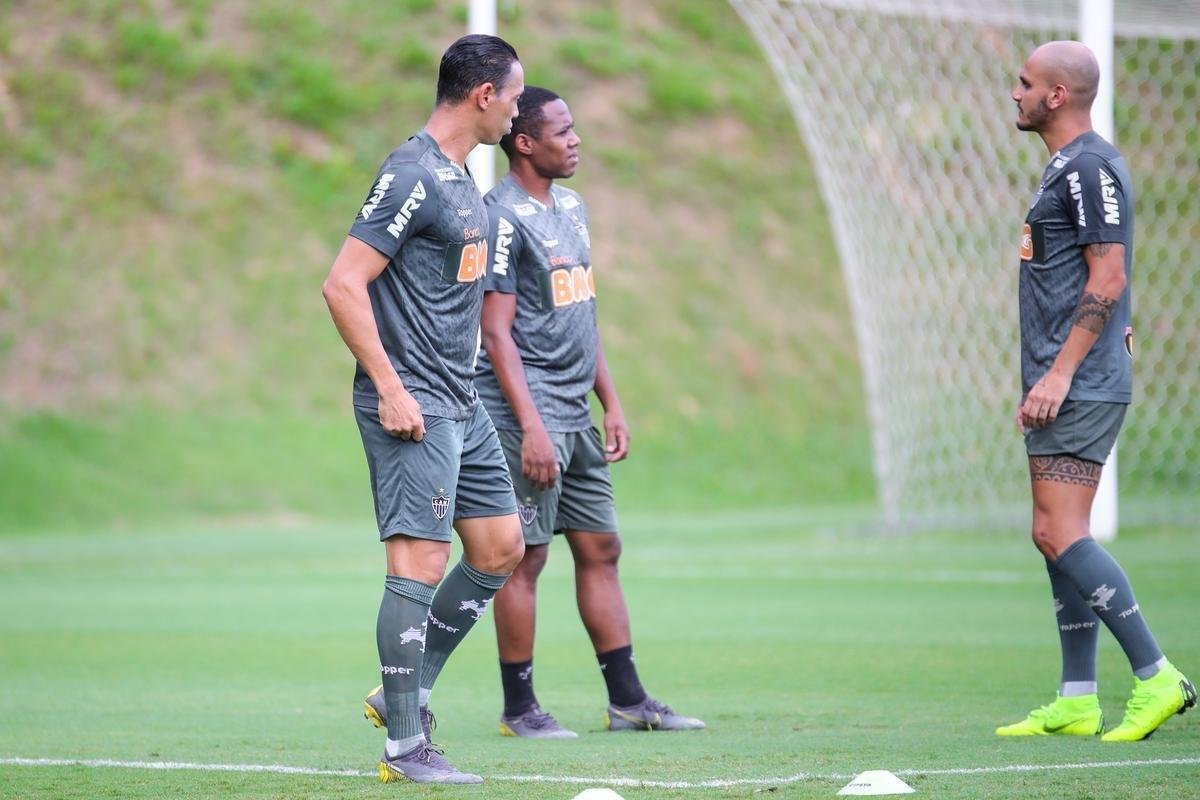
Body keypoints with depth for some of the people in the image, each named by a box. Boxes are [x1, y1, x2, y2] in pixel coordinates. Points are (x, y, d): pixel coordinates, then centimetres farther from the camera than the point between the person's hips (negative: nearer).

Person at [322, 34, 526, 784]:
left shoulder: (462, 179, 15)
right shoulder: (412, 175, -15)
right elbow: (343, 285, -19)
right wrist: (391, 390, -21)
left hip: (461, 404, 10)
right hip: (414, 405, -10)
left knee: (501, 547, 12)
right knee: (422, 559, -11)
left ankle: (412, 691, 21)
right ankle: (405, 745, -7)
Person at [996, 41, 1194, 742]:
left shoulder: (1091, 167, -13)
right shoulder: (1069, 168, 18)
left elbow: (1108, 279, -19)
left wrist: (1060, 372, -22)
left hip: (1081, 387, -10)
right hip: (1062, 387, 10)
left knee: (1062, 533, -14)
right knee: (1056, 536, 8)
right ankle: (1078, 703, 10)